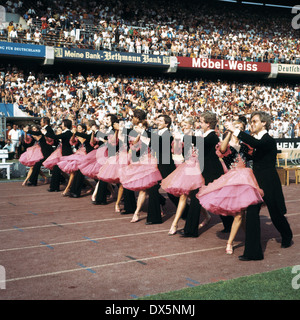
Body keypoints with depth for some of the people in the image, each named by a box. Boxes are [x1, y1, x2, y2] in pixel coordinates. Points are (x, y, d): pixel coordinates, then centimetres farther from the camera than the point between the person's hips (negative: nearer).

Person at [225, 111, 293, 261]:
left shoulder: (269, 140, -15)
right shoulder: (256, 139, 9)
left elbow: (255, 144, -37)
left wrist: (235, 130, -38)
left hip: (269, 182, -6)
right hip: (256, 181, 7)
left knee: (275, 214, 11)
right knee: (251, 213, -4)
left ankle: (287, 237, 42)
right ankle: (253, 251, -1)